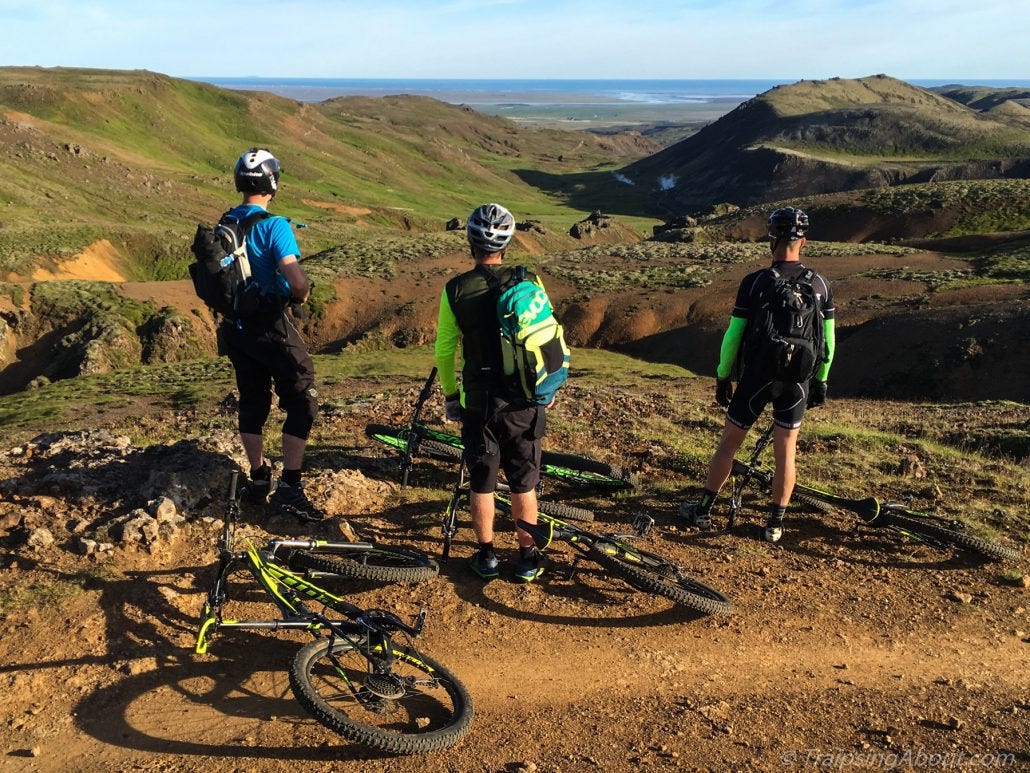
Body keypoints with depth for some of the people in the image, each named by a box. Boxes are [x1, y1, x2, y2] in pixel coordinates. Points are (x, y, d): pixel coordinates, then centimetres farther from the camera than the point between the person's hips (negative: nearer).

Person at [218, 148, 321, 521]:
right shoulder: (274, 225, -17)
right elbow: (296, 281, -27)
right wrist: (302, 292, -5)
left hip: (235, 325, 7)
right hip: (270, 324, -7)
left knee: (252, 401, 17)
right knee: (302, 402, 1)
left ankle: (258, 476, 29)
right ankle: (289, 488, -1)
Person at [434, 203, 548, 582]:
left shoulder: (455, 289, -6)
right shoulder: (529, 282, -6)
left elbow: (443, 351, -1)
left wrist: (449, 395, 12)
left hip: (479, 400, 0)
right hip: (524, 401, 1)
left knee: (482, 481, 13)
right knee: (524, 482, 12)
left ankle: (486, 556, 24)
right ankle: (527, 557, 23)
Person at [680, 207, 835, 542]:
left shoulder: (754, 283, -11)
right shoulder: (820, 284, -2)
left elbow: (733, 336, -8)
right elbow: (828, 340, 3)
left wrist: (722, 377, 3)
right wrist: (821, 381, 15)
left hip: (757, 376, -2)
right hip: (798, 380, 3)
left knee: (728, 443, 11)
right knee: (785, 452, 11)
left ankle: (703, 510, 20)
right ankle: (775, 524, 19)